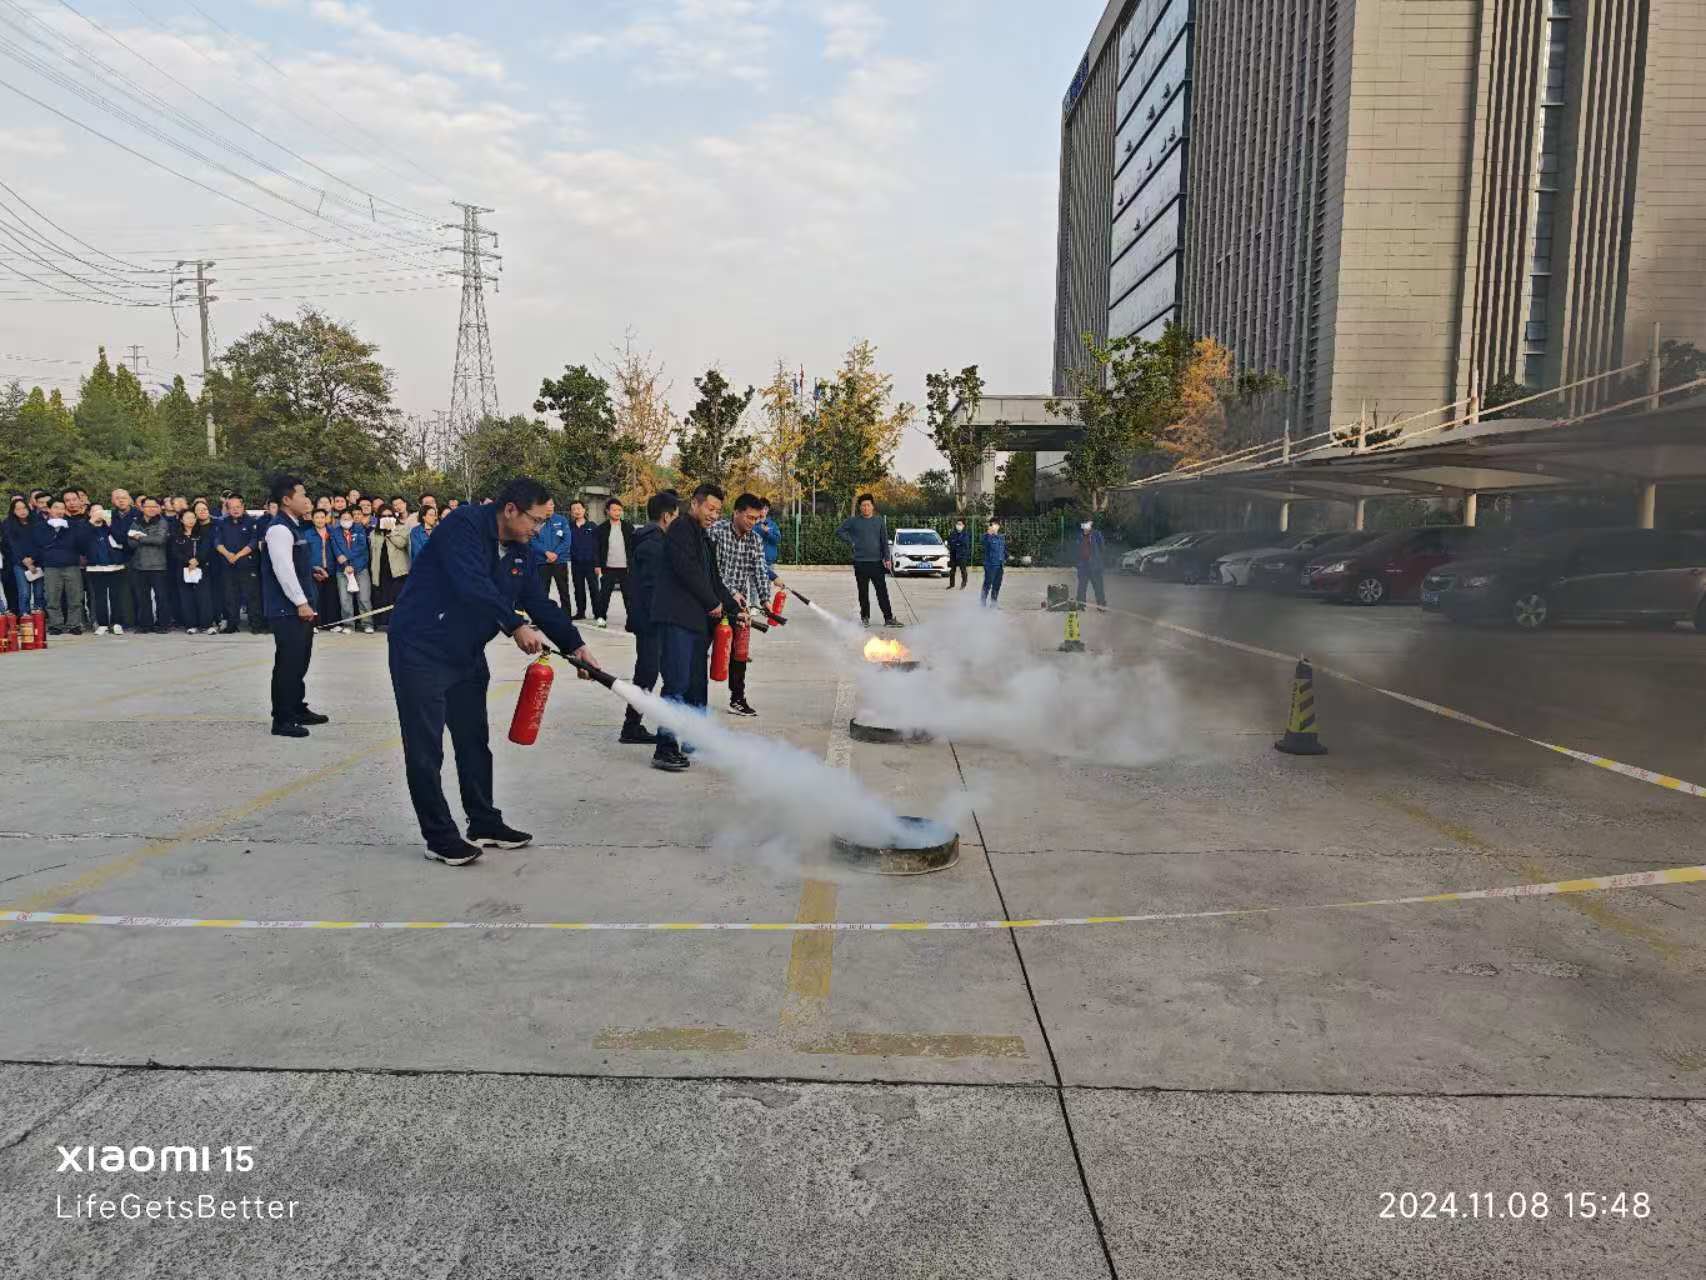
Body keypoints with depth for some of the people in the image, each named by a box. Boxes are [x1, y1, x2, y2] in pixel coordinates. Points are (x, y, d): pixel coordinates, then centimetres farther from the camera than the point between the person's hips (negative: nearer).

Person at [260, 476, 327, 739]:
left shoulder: (295, 527, 16)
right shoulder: (279, 529, -16)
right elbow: (283, 569, -22)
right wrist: (301, 603, -22)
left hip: (299, 607, 10)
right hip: (287, 609, -10)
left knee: (300, 661, 18)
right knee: (287, 663, -6)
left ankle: (298, 709, 29)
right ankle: (282, 720, 0)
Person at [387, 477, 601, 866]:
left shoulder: (522, 551, 4)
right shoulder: (463, 525, -20)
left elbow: (540, 604, 6)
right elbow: (473, 585, -34)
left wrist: (575, 646, -3)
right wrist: (516, 627, -35)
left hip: (467, 655, 8)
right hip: (421, 650, -8)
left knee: (474, 743, 15)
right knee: (426, 751, -1)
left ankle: (484, 823, 26)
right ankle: (439, 837, 7)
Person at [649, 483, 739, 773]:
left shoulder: (705, 540, 24)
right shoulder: (681, 529, -4)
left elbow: (713, 580, 26)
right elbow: (686, 570, -15)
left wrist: (733, 608, 13)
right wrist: (715, 603, -7)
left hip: (697, 620, 9)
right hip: (677, 618, -9)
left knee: (697, 685, 10)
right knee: (677, 683, -13)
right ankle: (665, 749, -12)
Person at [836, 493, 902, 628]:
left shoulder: (879, 520, 7)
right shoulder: (853, 521, 2)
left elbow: (884, 541, 8)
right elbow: (839, 531, 11)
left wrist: (887, 558, 2)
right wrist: (851, 542, 2)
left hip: (877, 561, 1)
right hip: (860, 562, -1)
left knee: (882, 591, -1)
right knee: (863, 592, 6)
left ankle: (888, 618, -1)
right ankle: (865, 617, 16)